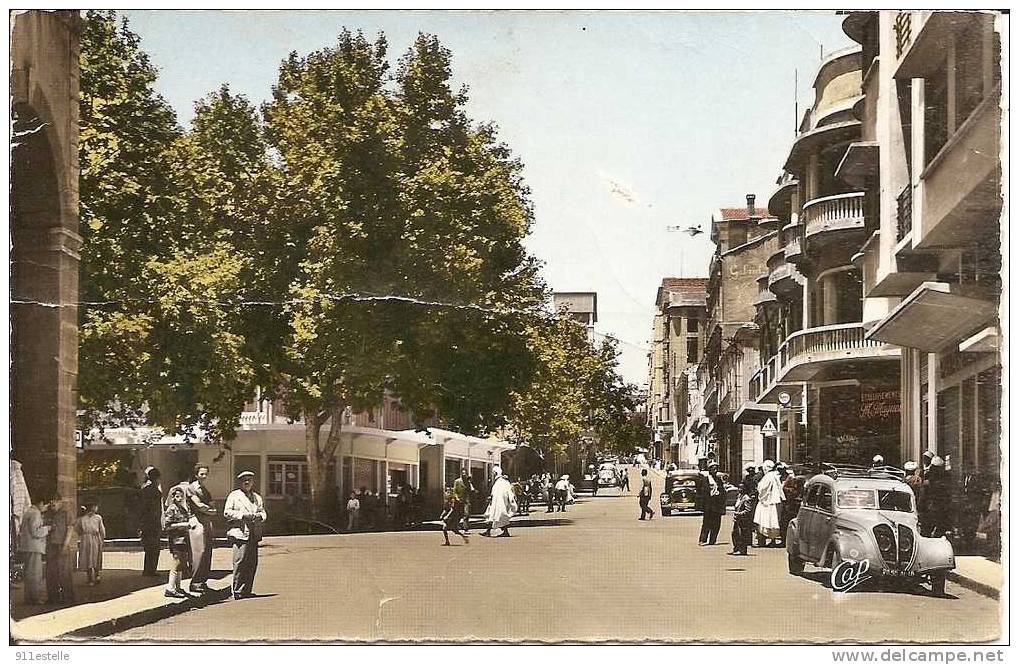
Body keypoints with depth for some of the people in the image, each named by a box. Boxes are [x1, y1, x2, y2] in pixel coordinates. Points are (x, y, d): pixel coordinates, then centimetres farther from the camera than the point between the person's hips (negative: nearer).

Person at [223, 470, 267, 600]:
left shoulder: (258, 498, 23)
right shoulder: (234, 496, 6)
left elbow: (263, 512, 20)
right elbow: (227, 513, -3)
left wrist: (259, 516, -3)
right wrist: (242, 515, -13)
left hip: (254, 534, 6)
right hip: (239, 532, -6)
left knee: (252, 563, 3)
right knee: (240, 561, -11)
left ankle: (247, 590, 11)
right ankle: (237, 591, -6)